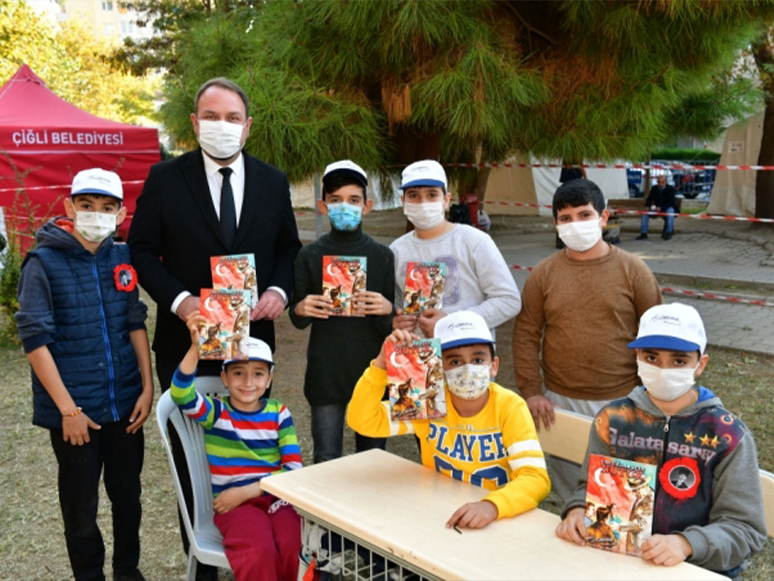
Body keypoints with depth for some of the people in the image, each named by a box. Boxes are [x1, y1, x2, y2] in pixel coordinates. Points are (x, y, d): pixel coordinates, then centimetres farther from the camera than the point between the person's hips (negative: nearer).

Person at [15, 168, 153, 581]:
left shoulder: (121, 258, 4)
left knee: (128, 496, 17)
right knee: (81, 508, 10)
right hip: (75, 411, -4)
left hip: (127, 405, 4)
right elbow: (35, 339, -11)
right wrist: (68, 409, -14)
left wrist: (148, 388, 4)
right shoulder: (44, 263, -9)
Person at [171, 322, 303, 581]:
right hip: (234, 505, -2)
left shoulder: (278, 413, 6)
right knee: (259, 552, -31)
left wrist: (246, 491, -11)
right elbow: (181, 394, -21)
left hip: (276, 497, 2)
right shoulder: (215, 412, 1)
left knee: (297, 548, -27)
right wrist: (196, 347, -36)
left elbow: (294, 468, -1)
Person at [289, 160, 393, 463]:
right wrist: (300, 310, -17)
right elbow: (298, 320, 6)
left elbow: (392, 327, 2)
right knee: (326, 460, 4)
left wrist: (387, 310, -20)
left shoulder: (382, 255, 1)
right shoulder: (310, 255, 1)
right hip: (326, 372, 0)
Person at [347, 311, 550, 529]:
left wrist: (491, 505, -42)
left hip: (496, 521, -1)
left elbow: (536, 478, -25)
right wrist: (382, 364, -23)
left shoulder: (510, 407, -16)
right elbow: (362, 420, -11)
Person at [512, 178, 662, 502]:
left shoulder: (633, 270, -3)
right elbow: (526, 335, 0)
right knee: (569, 489, 15)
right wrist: (531, 391, -7)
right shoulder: (543, 275, 0)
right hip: (560, 403, 2)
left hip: (622, 402, -1)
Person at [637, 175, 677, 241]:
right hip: (657, 208, 4)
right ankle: (643, 233, -19)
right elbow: (649, 199, 2)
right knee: (645, 212, -18)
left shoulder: (670, 189, -12)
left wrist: (661, 208, -36)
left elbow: (671, 203, -21)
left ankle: (668, 233, -34)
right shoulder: (654, 189, 1)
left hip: (668, 208, -4)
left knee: (670, 211, -38)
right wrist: (647, 207, -22)